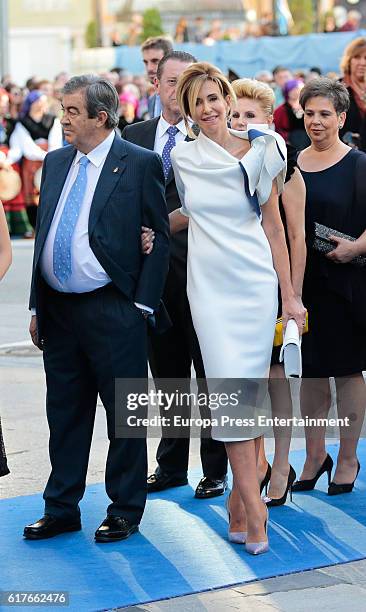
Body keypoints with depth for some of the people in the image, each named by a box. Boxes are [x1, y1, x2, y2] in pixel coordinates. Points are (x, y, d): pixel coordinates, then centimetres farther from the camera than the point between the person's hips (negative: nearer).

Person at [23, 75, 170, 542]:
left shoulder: (140, 164, -6)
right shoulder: (56, 163, 11)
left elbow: (159, 238, -5)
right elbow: (43, 234, 16)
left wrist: (142, 305, -10)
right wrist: (37, 307, 12)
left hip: (113, 311, -6)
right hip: (58, 308, 6)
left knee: (124, 415, 4)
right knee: (65, 413, 13)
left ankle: (125, 511, 16)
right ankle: (61, 508, 23)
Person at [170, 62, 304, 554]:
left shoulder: (260, 153, 0)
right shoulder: (183, 158, 3)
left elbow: (272, 223, 5)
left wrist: (289, 294, 4)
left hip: (256, 282, 0)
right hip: (210, 286, 0)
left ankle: (240, 499, 9)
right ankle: (253, 505, -9)